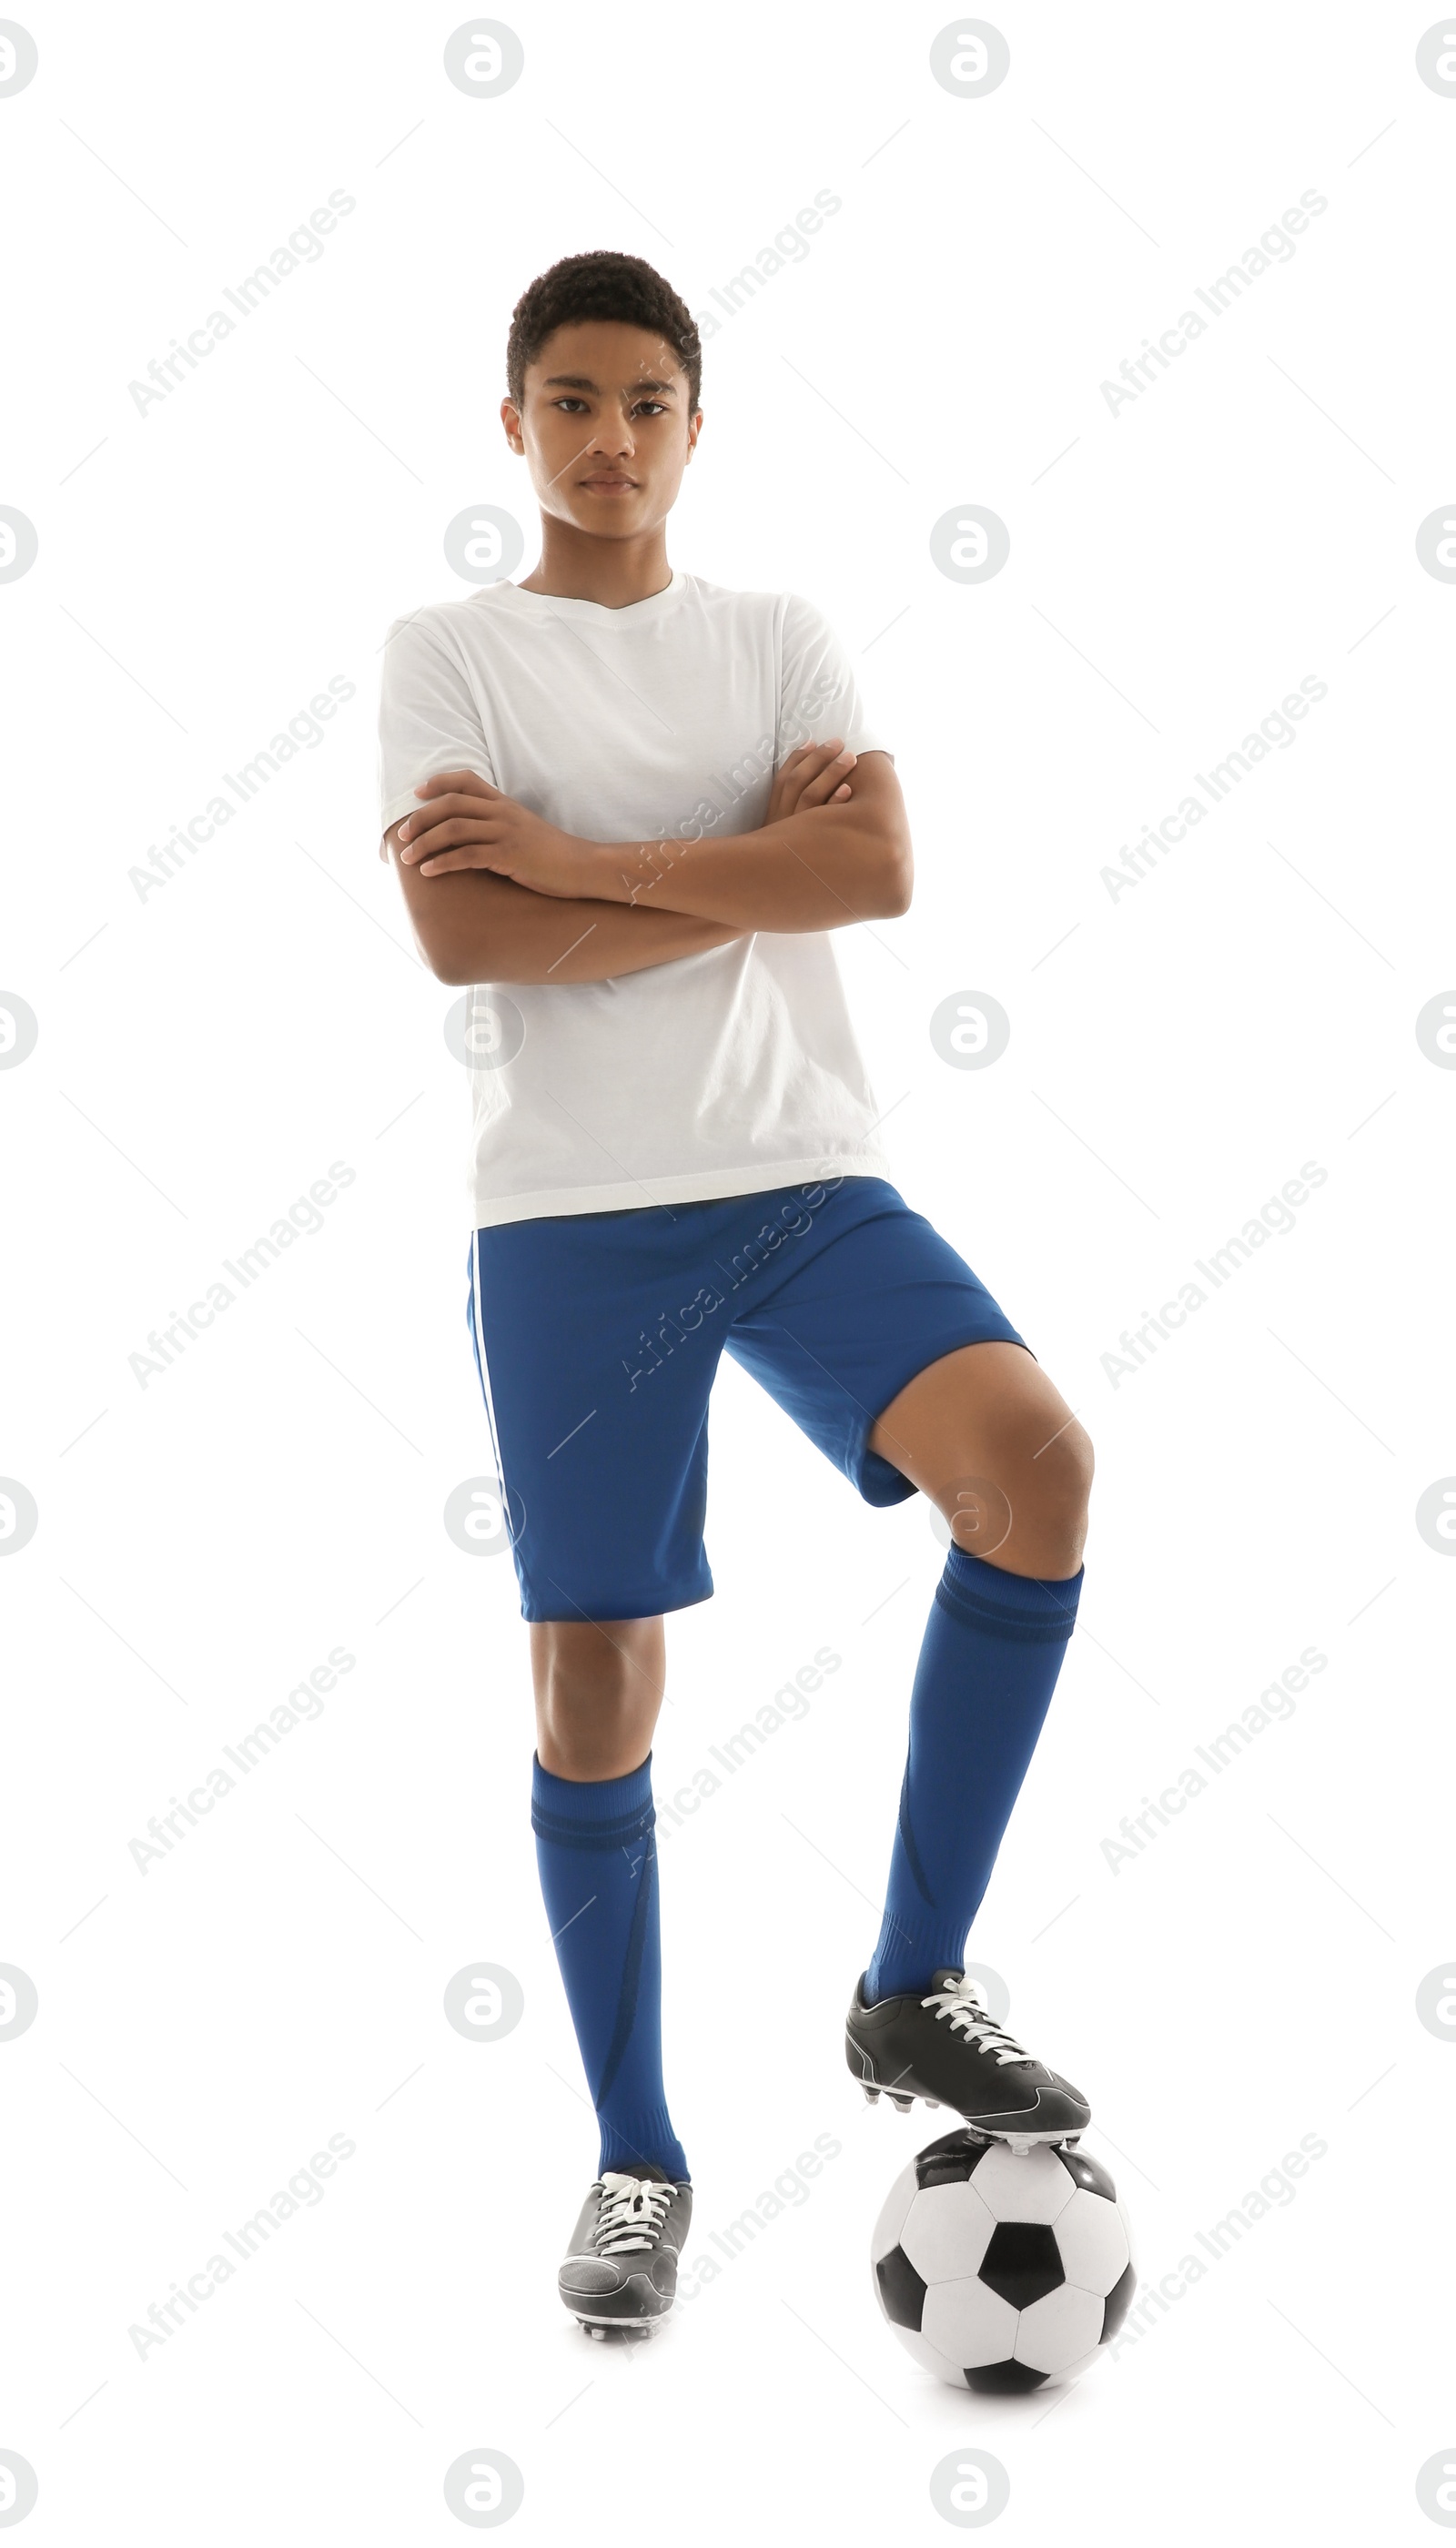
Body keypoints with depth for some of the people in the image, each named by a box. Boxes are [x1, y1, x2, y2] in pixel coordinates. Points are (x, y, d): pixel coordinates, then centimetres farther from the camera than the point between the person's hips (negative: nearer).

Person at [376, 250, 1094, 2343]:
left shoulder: (782, 641, 11)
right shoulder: (448, 653, 4)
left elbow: (879, 870, -8)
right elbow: (464, 942, -12)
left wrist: (568, 854, -12)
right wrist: (749, 855, -8)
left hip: (807, 1180, 2)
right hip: (571, 1217, -1)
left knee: (1035, 1461, -24)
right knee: (595, 1685, -1)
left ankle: (913, 1988, -6)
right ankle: (638, 2161, 19)